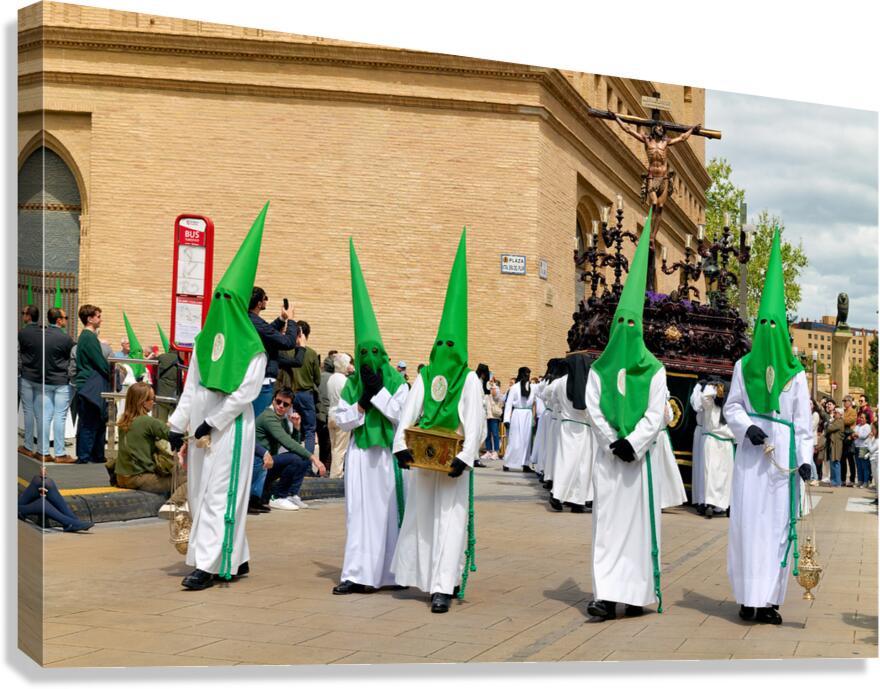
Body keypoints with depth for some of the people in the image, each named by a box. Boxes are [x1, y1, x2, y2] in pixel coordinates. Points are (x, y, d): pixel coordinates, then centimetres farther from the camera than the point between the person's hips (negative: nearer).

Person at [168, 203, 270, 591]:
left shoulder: (252, 349, -6)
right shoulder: (204, 341, 13)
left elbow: (246, 392, -13)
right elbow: (191, 388, 13)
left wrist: (212, 422, -16)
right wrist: (178, 425, 6)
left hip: (231, 430, -7)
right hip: (203, 427, 7)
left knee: (219, 495, -8)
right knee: (201, 493, 9)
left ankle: (208, 566, -8)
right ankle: (238, 560, 18)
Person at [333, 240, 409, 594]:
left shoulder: (397, 383, -1)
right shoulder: (351, 384, 7)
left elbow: (402, 416, -11)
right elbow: (341, 420, 3)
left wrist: (379, 392, -13)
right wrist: (363, 402, -11)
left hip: (386, 453, -2)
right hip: (360, 454, 2)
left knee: (386, 509, 3)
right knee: (359, 512, -1)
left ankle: (386, 571, 13)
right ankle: (358, 574, -1)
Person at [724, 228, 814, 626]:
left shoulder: (795, 373, 6)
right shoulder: (744, 367, 7)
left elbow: (803, 419, 5)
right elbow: (731, 407, 8)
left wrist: (805, 457, -4)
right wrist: (747, 428, -11)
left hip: (783, 454, 0)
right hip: (751, 453, 0)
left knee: (779, 524, -2)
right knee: (747, 521, -4)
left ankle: (770, 600, 2)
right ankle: (749, 597, 2)